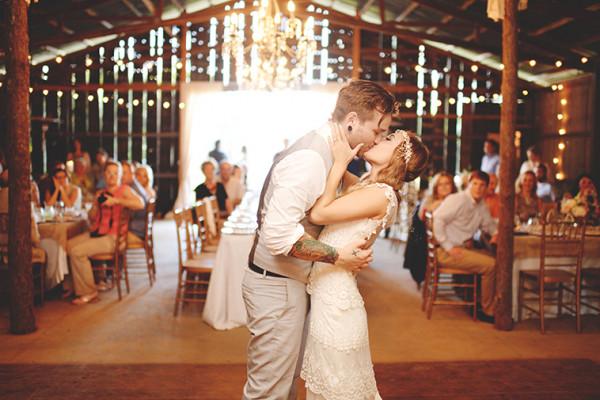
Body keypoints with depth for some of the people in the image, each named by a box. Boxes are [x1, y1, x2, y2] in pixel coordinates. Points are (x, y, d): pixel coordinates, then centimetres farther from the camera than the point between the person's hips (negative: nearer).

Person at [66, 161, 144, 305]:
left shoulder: (124, 190, -1)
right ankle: (71, 285, 3)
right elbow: (91, 218, 18)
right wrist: (97, 203, 0)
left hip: (112, 237, -7)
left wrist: (115, 201, -21)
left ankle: (88, 292, -8)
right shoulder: (101, 193, 19)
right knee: (67, 245, -11)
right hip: (96, 232, 7)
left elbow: (140, 204, -22)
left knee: (77, 252, -22)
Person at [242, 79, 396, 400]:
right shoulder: (309, 158, -23)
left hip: (293, 284, 10)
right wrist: (337, 257, -21)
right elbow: (278, 233, -30)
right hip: (276, 287, -10)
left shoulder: (325, 153, 9)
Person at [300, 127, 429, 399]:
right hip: (323, 294, 9)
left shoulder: (381, 194, -17)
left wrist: (340, 162, -17)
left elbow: (318, 213, -21)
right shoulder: (364, 185, 10)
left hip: (335, 303, -9)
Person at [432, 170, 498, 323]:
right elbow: (437, 219, -22)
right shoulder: (459, 200, -13)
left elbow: (488, 223, 30)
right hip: (445, 253, -9)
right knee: (490, 265, -19)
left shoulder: (481, 205, 15)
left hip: (462, 248, 9)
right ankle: (488, 312, -5)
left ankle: (495, 307, 5)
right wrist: (449, 247, -22)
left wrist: (495, 233, 6)